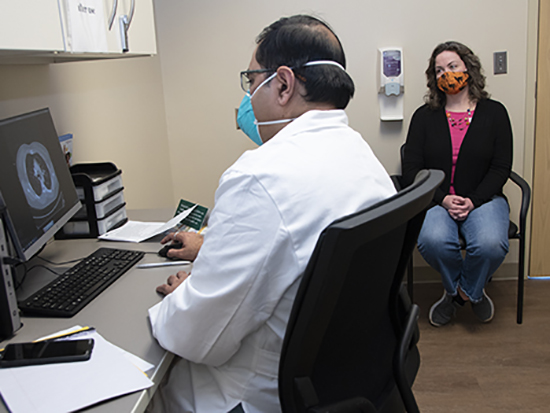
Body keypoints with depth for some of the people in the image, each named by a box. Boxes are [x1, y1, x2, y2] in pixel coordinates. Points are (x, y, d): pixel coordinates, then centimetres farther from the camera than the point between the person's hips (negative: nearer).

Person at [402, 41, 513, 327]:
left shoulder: (494, 113, 9)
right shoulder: (424, 116, 8)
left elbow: (501, 167, 2)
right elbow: (411, 169, 1)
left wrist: (472, 201, -13)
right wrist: (443, 199, -14)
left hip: (483, 198, 0)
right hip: (435, 199, 0)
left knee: (491, 244, -31)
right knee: (432, 240, -32)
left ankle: (467, 290, 5)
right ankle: (465, 290, 2)